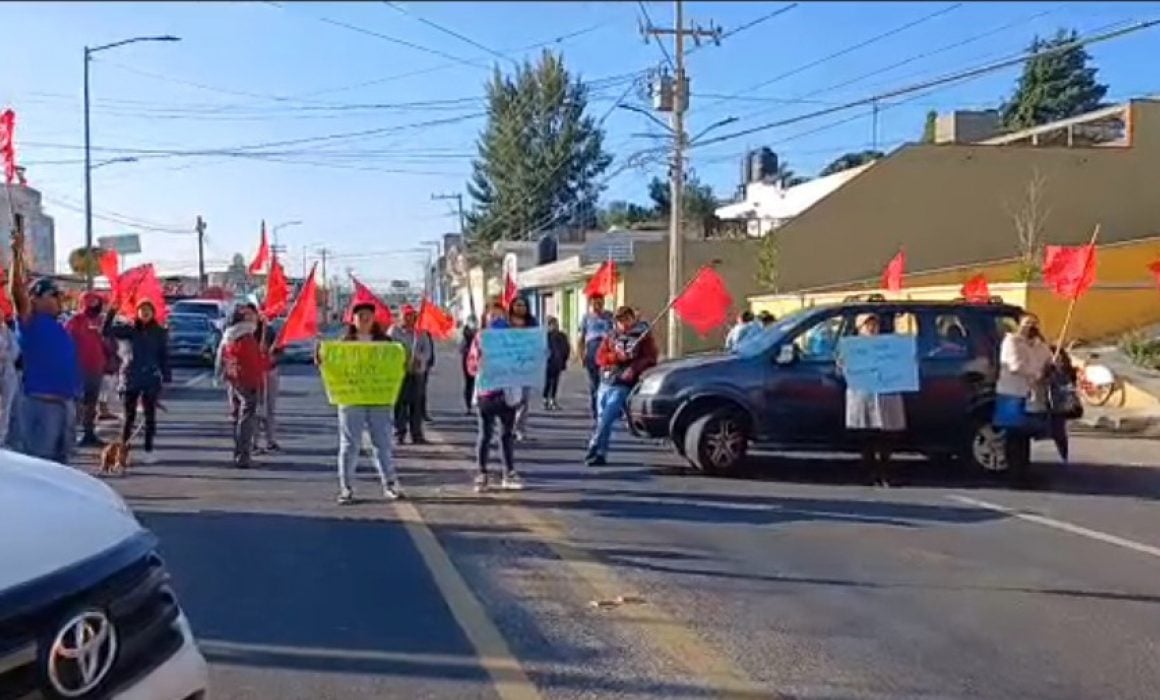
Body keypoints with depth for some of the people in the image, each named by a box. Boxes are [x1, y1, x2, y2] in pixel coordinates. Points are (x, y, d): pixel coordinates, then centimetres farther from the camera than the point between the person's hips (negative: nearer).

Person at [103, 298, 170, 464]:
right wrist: (111, 311, -16)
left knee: (150, 415, 4)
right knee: (128, 416, 2)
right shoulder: (129, 330, 4)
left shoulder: (160, 332, 4)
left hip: (151, 379, 0)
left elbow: (164, 357, 4)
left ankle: (148, 450, 11)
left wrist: (166, 378, -1)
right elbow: (107, 332, -7)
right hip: (130, 378, 0)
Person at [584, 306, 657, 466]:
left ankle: (595, 452, -13)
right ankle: (599, 454, 21)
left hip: (624, 385, -5)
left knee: (606, 419, -16)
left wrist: (634, 368, -21)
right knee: (601, 419, 9)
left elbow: (650, 358, -5)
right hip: (606, 383, 5)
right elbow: (599, 356, 5)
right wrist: (615, 356, -14)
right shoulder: (611, 336, 14)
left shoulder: (643, 336, 3)